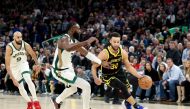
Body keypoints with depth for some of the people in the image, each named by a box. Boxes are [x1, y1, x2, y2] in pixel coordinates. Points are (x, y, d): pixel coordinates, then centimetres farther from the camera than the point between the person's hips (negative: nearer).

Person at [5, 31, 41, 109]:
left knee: (28, 80, -24)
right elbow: (7, 65, -30)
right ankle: (29, 102, 24)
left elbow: (33, 54, 1)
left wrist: (37, 64, 13)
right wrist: (13, 79, -34)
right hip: (14, 67, 0)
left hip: (23, 64, 0)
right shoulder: (9, 48, -30)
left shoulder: (25, 45, -21)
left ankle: (35, 101, -21)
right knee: (20, 87, 4)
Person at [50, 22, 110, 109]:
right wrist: (86, 42, -48)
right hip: (60, 71, -10)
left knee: (73, 88, 36)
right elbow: (68, 48, -49)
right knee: (86, 86, -18)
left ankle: (57, 100, 57)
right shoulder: (64, 39, -24)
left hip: (68, 68, 10)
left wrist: (101, 62, 10)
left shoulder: (74, 41, 5)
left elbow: (86, 53, 13)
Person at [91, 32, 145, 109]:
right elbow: (94, 67, -19)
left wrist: (138, 76, -15)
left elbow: (128, 67, -3)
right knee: (123, 87, -24)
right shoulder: (104, 53, -28)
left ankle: (127, 102, 22)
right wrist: (95, 78, -36)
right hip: (107, 76, -6)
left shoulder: (123, 53, -15)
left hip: (118, 72, 6)